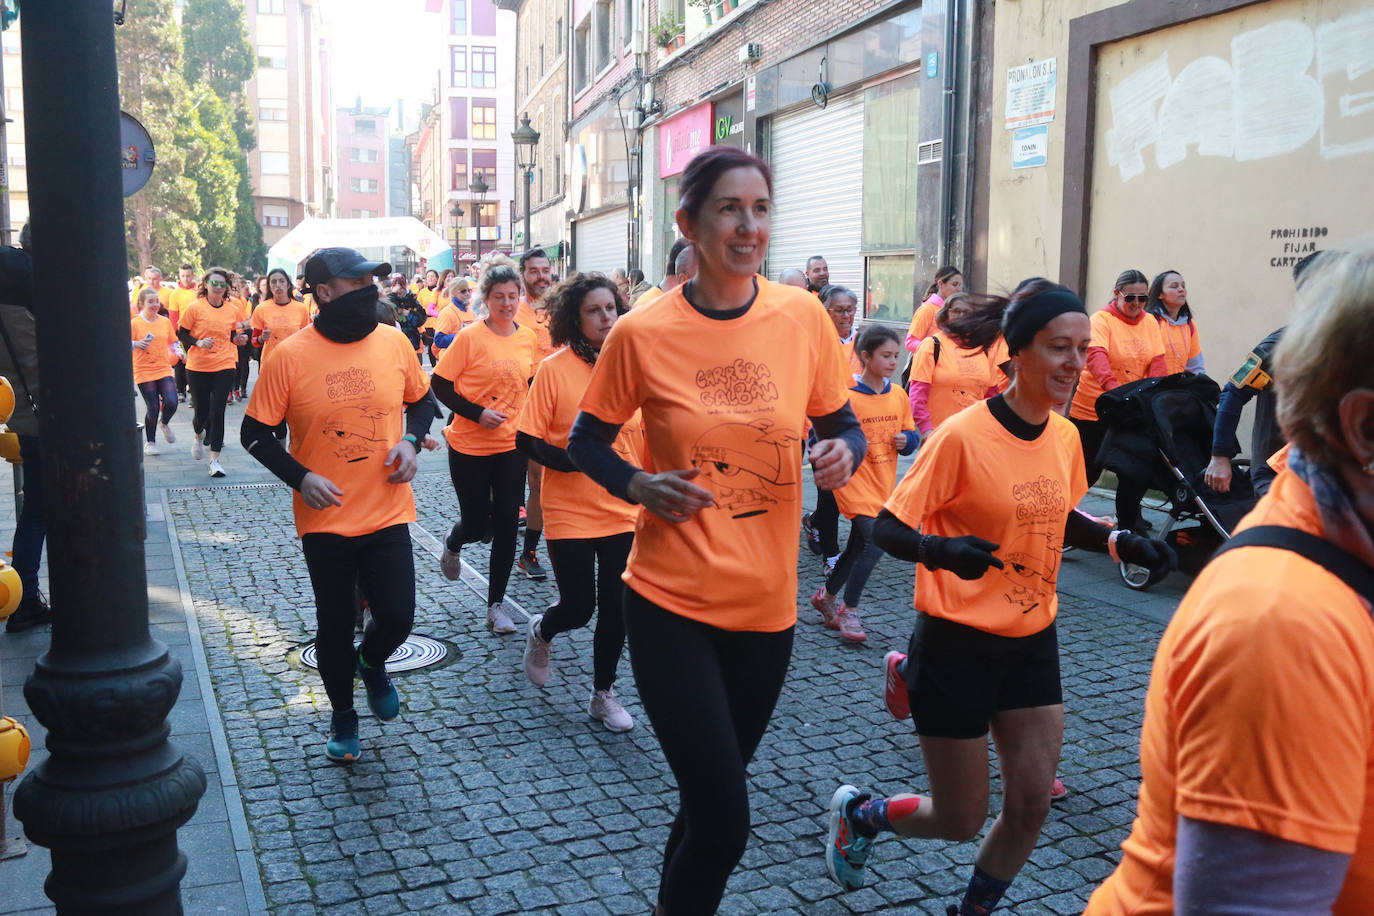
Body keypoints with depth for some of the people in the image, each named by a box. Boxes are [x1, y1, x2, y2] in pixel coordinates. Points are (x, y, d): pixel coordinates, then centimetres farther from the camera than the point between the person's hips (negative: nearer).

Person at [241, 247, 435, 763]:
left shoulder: (394, 343, -3)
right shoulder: (289, 356, -11)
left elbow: (421, 401, 14)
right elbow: (255, 433, -3)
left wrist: (411, 440, -5)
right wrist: (300, 477, -16)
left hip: (387, 513, 2)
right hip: (325, 519, -1)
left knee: (397, 617, -3)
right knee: (334, 627, 11)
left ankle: (371, 663, 34)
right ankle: (342, 717, 36)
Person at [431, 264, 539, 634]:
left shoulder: (528, 339, 2)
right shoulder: (470, 337, -12)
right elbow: (439, 385, -10)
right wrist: (477, 413, -19)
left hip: (511, 445, 3)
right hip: (470, 446, -3)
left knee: (506, 526, 2)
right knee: (477, 523, 5)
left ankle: (495, 605, 15)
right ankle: (452, 544, 43)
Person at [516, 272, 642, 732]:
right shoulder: (555, 368, -11)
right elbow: (528, 440, -10)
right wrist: (575, 459, -24)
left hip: (624, 509, 3)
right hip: (570, 511, -3)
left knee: (616, 608, 6)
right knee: (578, 608, 3)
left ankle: (603, 694, 26)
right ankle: (541, 631, 39)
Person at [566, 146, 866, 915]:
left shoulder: (804, 318, -3)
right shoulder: (643, 333, -10)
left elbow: (843, 424, 8)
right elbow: (587, 441, 3)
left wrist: (844, 451, -14)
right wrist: (637, 486, -16)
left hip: (768, 605, 4)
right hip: (671, 602, -3)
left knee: (713, 802, 21)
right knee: (724, 821, -4)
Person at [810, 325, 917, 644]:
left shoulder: (898, 396, 5)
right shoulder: (847, 396, -13)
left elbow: (910, 434, 15)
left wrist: (906, 440, -5)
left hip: (883, 485, 7)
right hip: (855, 482, -7)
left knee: (859, 545, 14)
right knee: (875, 540, -18)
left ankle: (827, 595, 36)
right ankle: (849, 611, -4)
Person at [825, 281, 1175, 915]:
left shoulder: (1065, 437, 2)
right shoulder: (962, 435, -19)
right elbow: (886, 528, -16)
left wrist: (1116, 542, 3)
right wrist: (940, 549, -36)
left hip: (1032, 641, 6)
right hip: (959, 643, -6)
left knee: (1031, 804, 7)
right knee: (961, 820, 6)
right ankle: (857, 813, 35)